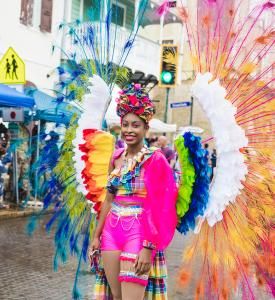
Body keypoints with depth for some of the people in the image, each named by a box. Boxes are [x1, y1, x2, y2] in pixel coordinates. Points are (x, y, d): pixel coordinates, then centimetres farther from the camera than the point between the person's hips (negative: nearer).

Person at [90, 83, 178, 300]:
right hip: (111, 232, 6)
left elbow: (157, 208, -12)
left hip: (138, 234, -6)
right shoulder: (117, 157, 8)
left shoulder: (155, 159, -9)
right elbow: (109, 200, 13)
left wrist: (148, 248, -17)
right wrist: (97, 235, 12)